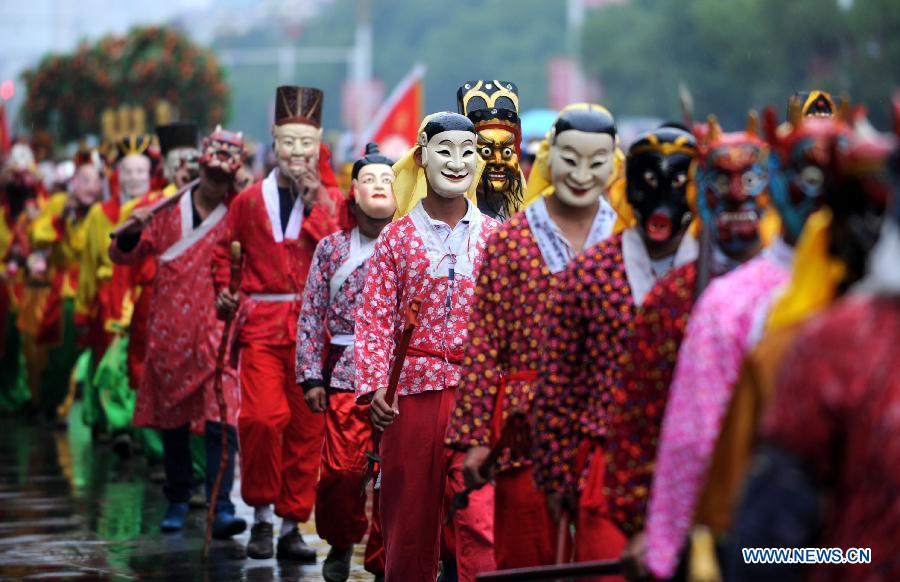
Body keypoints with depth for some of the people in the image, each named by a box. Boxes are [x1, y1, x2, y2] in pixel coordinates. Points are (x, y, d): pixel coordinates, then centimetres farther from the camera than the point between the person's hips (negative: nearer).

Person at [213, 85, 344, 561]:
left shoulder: (331, 200, 7)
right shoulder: (250, 200, 9)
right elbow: (224, 248, 21)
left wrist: (315, 204, -12)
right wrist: (223, 291, 8)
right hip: (262, 322, -1)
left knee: (307, 427, 2)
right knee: (262, 417, -15)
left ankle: (292, 524, 12)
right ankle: (262, 514, 2)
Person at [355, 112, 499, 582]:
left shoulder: (494, 236, 7)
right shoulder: (397, 237, 4)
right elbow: (375, 318, 0)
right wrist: (374, 385, -11)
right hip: (414, 389, 0)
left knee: (482, 517, -11)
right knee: (409, 520, 9)